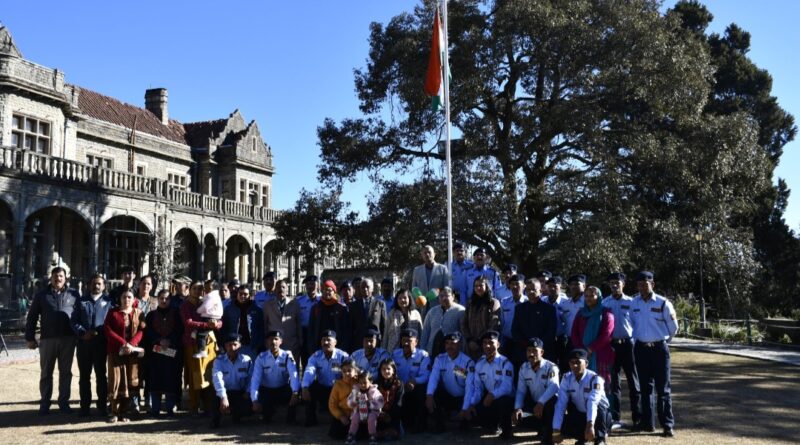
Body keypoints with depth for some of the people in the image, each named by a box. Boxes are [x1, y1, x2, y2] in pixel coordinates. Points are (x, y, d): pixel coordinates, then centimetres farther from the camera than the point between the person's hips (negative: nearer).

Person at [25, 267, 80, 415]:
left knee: (66, 372, 7)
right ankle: (44, 404, 14)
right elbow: (32, 317, 6)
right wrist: (30, 338, 1)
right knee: (46, 373, 6)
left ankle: (64, 403, 16)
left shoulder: (73, 294, 7)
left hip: (68, 339, 0)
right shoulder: (41, 295, 6)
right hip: (47, 339, 0)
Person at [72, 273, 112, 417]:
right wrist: (83, 333, -11)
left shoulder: (108, 301, 5)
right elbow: (74, 320, 5)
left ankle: (102, 405, 12)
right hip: (84, 343, 2)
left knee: (101, 375, 5)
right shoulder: (82, 301, 11)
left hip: (101, 343, -2)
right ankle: (85, 405, 15)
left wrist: (99, 333, -13)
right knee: (84, 376, 8)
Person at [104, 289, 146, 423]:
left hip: (133, 352, 2)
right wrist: (123, 343, -14)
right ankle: (114, 412, 1)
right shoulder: (113, 312, 5)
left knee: (130, 382, 1)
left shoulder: (138, 313, 9)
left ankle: (124, 412, 9)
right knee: (115, 381, -6)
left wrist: (131, 344, -15)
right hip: (115, 352, -1)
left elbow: (141, 330, 1)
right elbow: (108, 330, -4)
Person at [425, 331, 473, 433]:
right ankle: (438, 425, -5)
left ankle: (464, 427, 10)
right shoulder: (440, 359, -5)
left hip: (462, 398, -2)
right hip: (446, 397, 2)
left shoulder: (468, 362, -15)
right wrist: (429, 395, -36)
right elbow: (434, 377, -18)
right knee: (434, 393, -26)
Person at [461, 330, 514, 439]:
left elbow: (507, 387, -27)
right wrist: (472, 404, -12)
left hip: (506, 400, -5)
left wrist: (492, 395, -42)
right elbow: (477, 388, 3)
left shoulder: (505, 363, -14)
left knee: (503, 401, -40)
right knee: (470, 411, -18)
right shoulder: (479, 364, 4)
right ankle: (493, 424, 14)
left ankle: (506, 430, -11)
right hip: (488, 400, 5)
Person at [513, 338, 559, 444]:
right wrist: (518, 408, -22)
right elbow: (521, 391, -3)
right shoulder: (523, 368, -1)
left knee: (550, 402, -38)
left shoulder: (551, 367, -16)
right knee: (518, 417, -18)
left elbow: (553, 387, -34)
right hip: (534, 404, 5)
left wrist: (541, 403, -49)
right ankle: (542, 427, 8)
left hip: (549, 403, -5)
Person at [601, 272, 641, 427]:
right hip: (611, 344, 1)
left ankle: (637, 417, 10)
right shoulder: (605, 303, 3)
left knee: (634, 380, 3)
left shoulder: (631, 302, 0)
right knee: (613, 382, 8)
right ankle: (615, 417, 15)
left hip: (628, 344, -1)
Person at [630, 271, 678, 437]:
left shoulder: (663, 303, -10)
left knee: (663, 388, -1)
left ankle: (668, 425, 3)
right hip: (641, 348, 4)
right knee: (645, 386, 11)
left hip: (659, 348, -4)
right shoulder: (634, 303, 2)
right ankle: (647, 422, 19)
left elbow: (673, 327, 1)